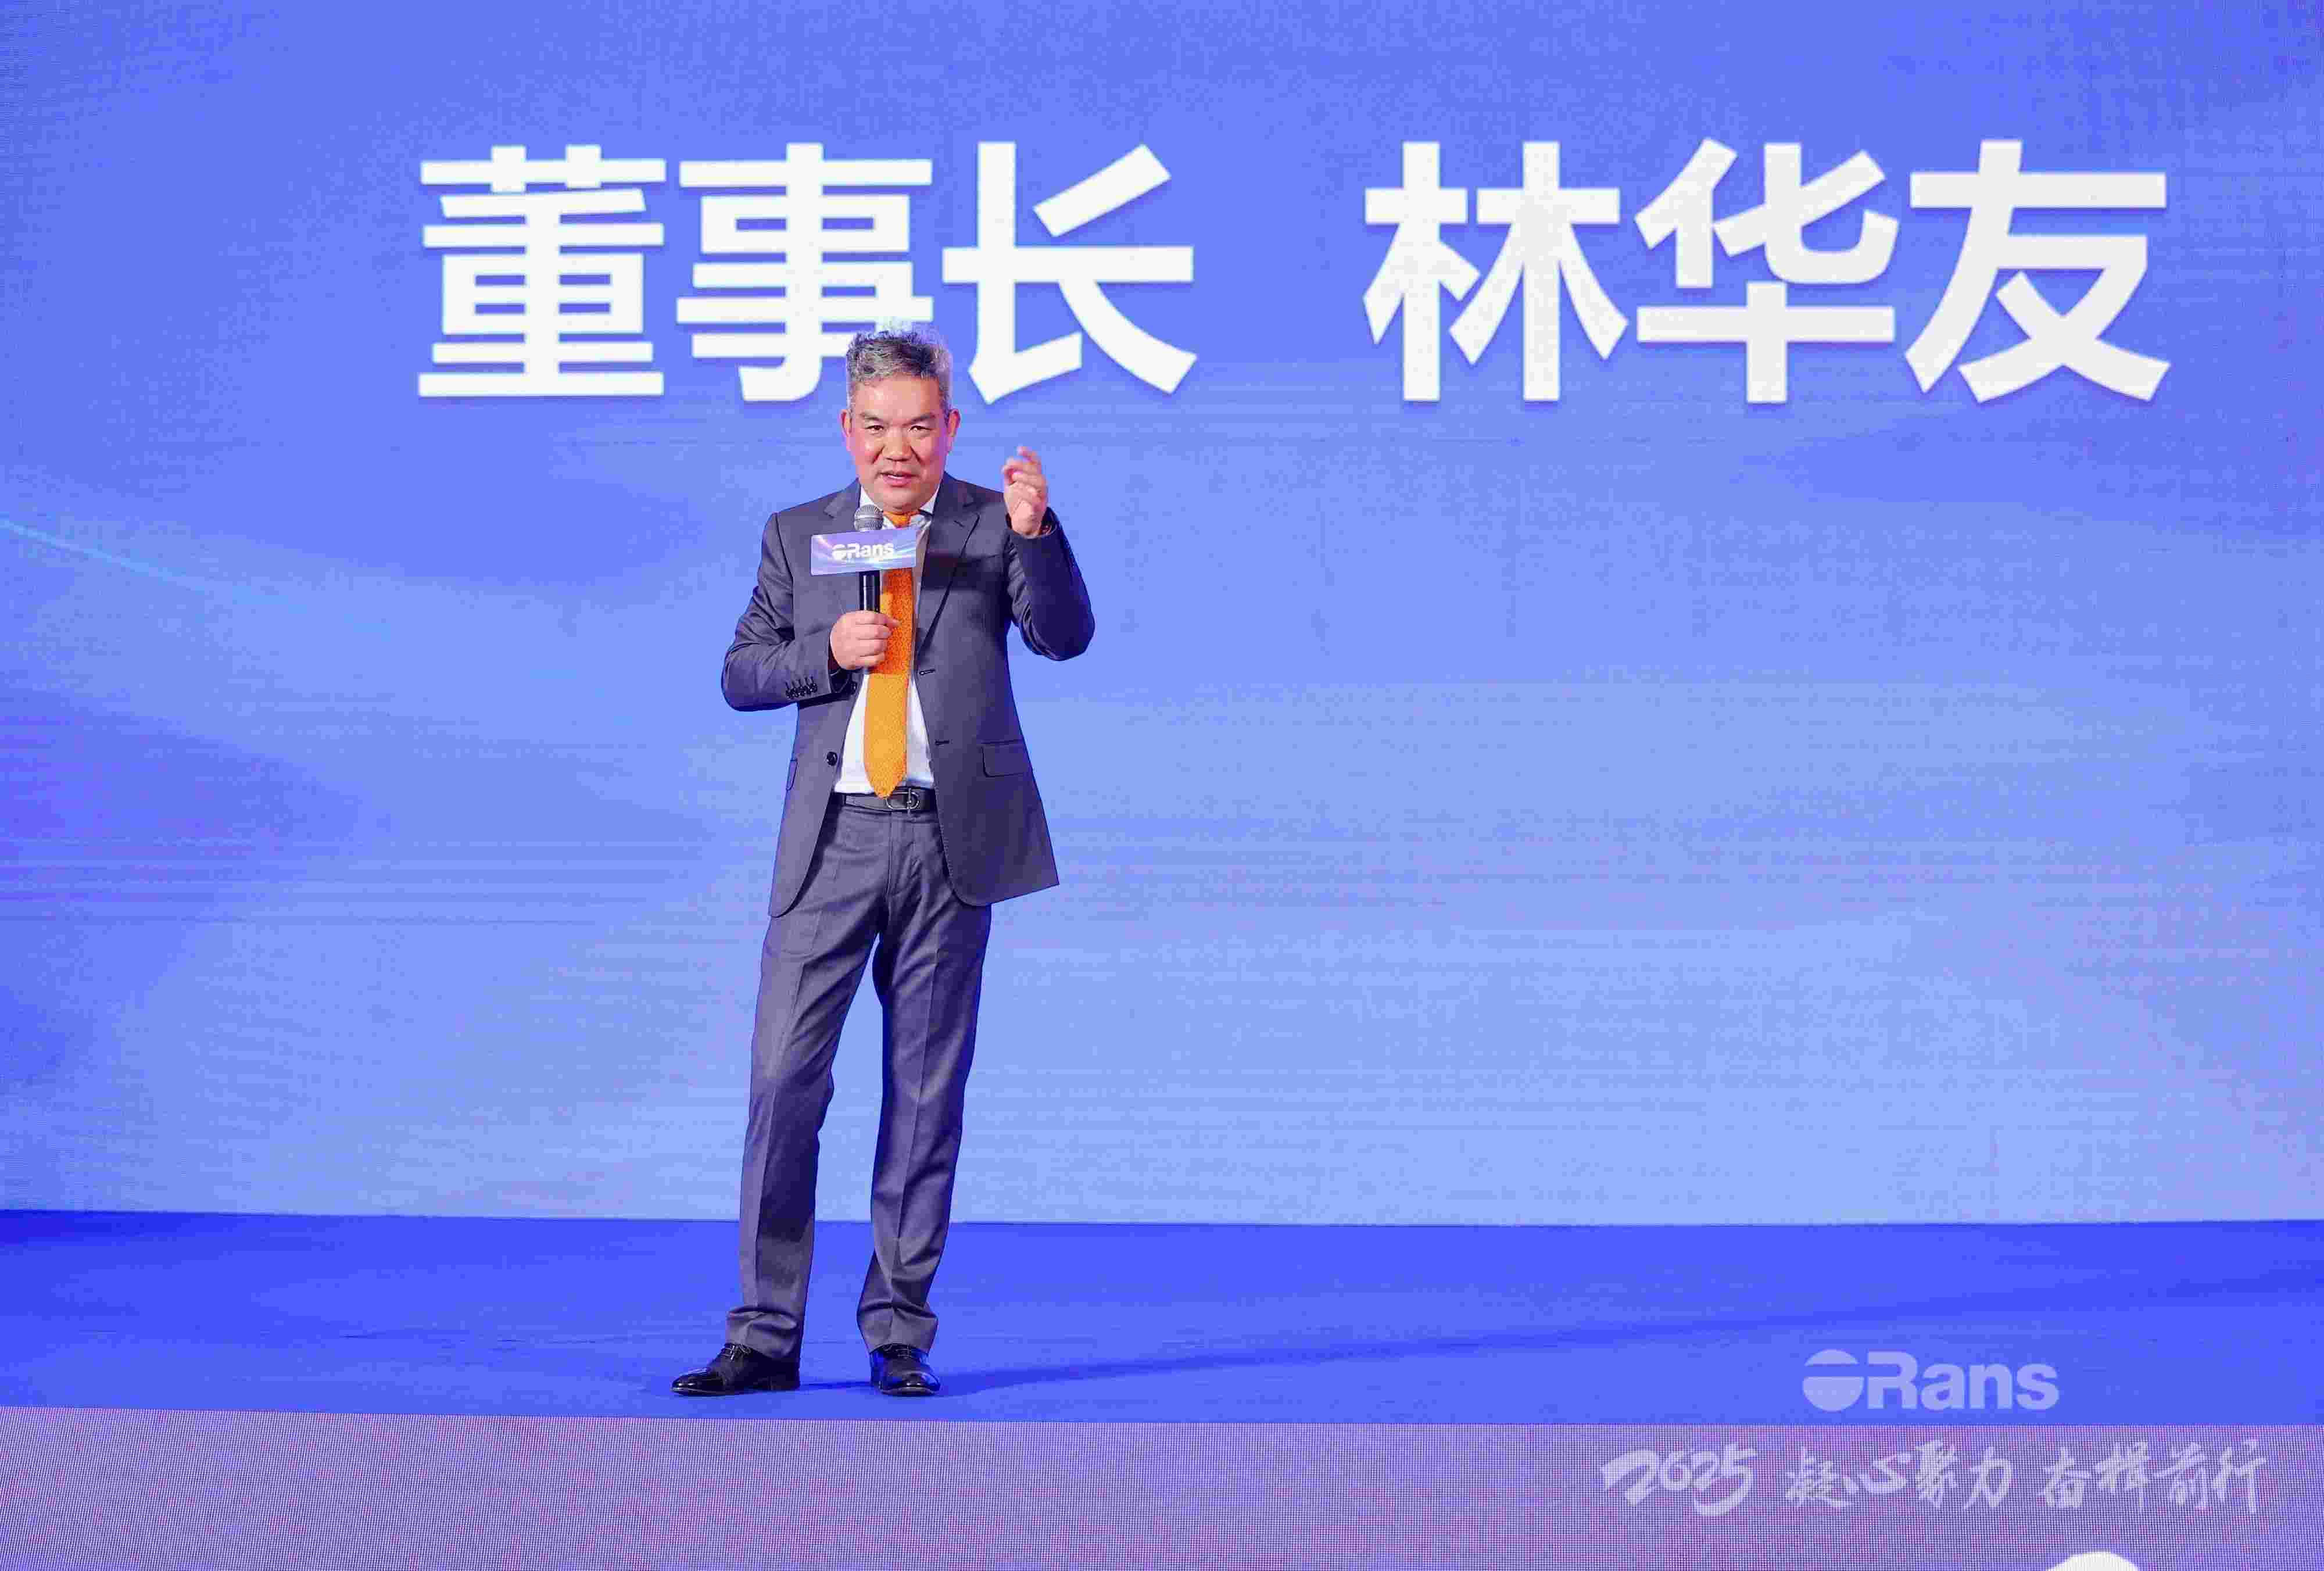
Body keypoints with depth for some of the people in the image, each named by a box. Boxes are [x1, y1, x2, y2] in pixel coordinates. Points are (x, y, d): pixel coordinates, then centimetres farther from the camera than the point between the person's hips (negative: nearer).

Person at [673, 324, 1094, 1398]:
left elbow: (1065, 637, -8)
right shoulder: (798, 536, 11)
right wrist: (826, 652, -9)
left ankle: (898, 1334, 13)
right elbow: (740, 674, 10)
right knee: (784, 1078, -4)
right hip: (835, 837, 1)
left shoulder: (993, 526, 5)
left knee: (926, 1092, 5)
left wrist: (1036, 535, -25)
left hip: (952, 837, -1)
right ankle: (766, 1337, 1)